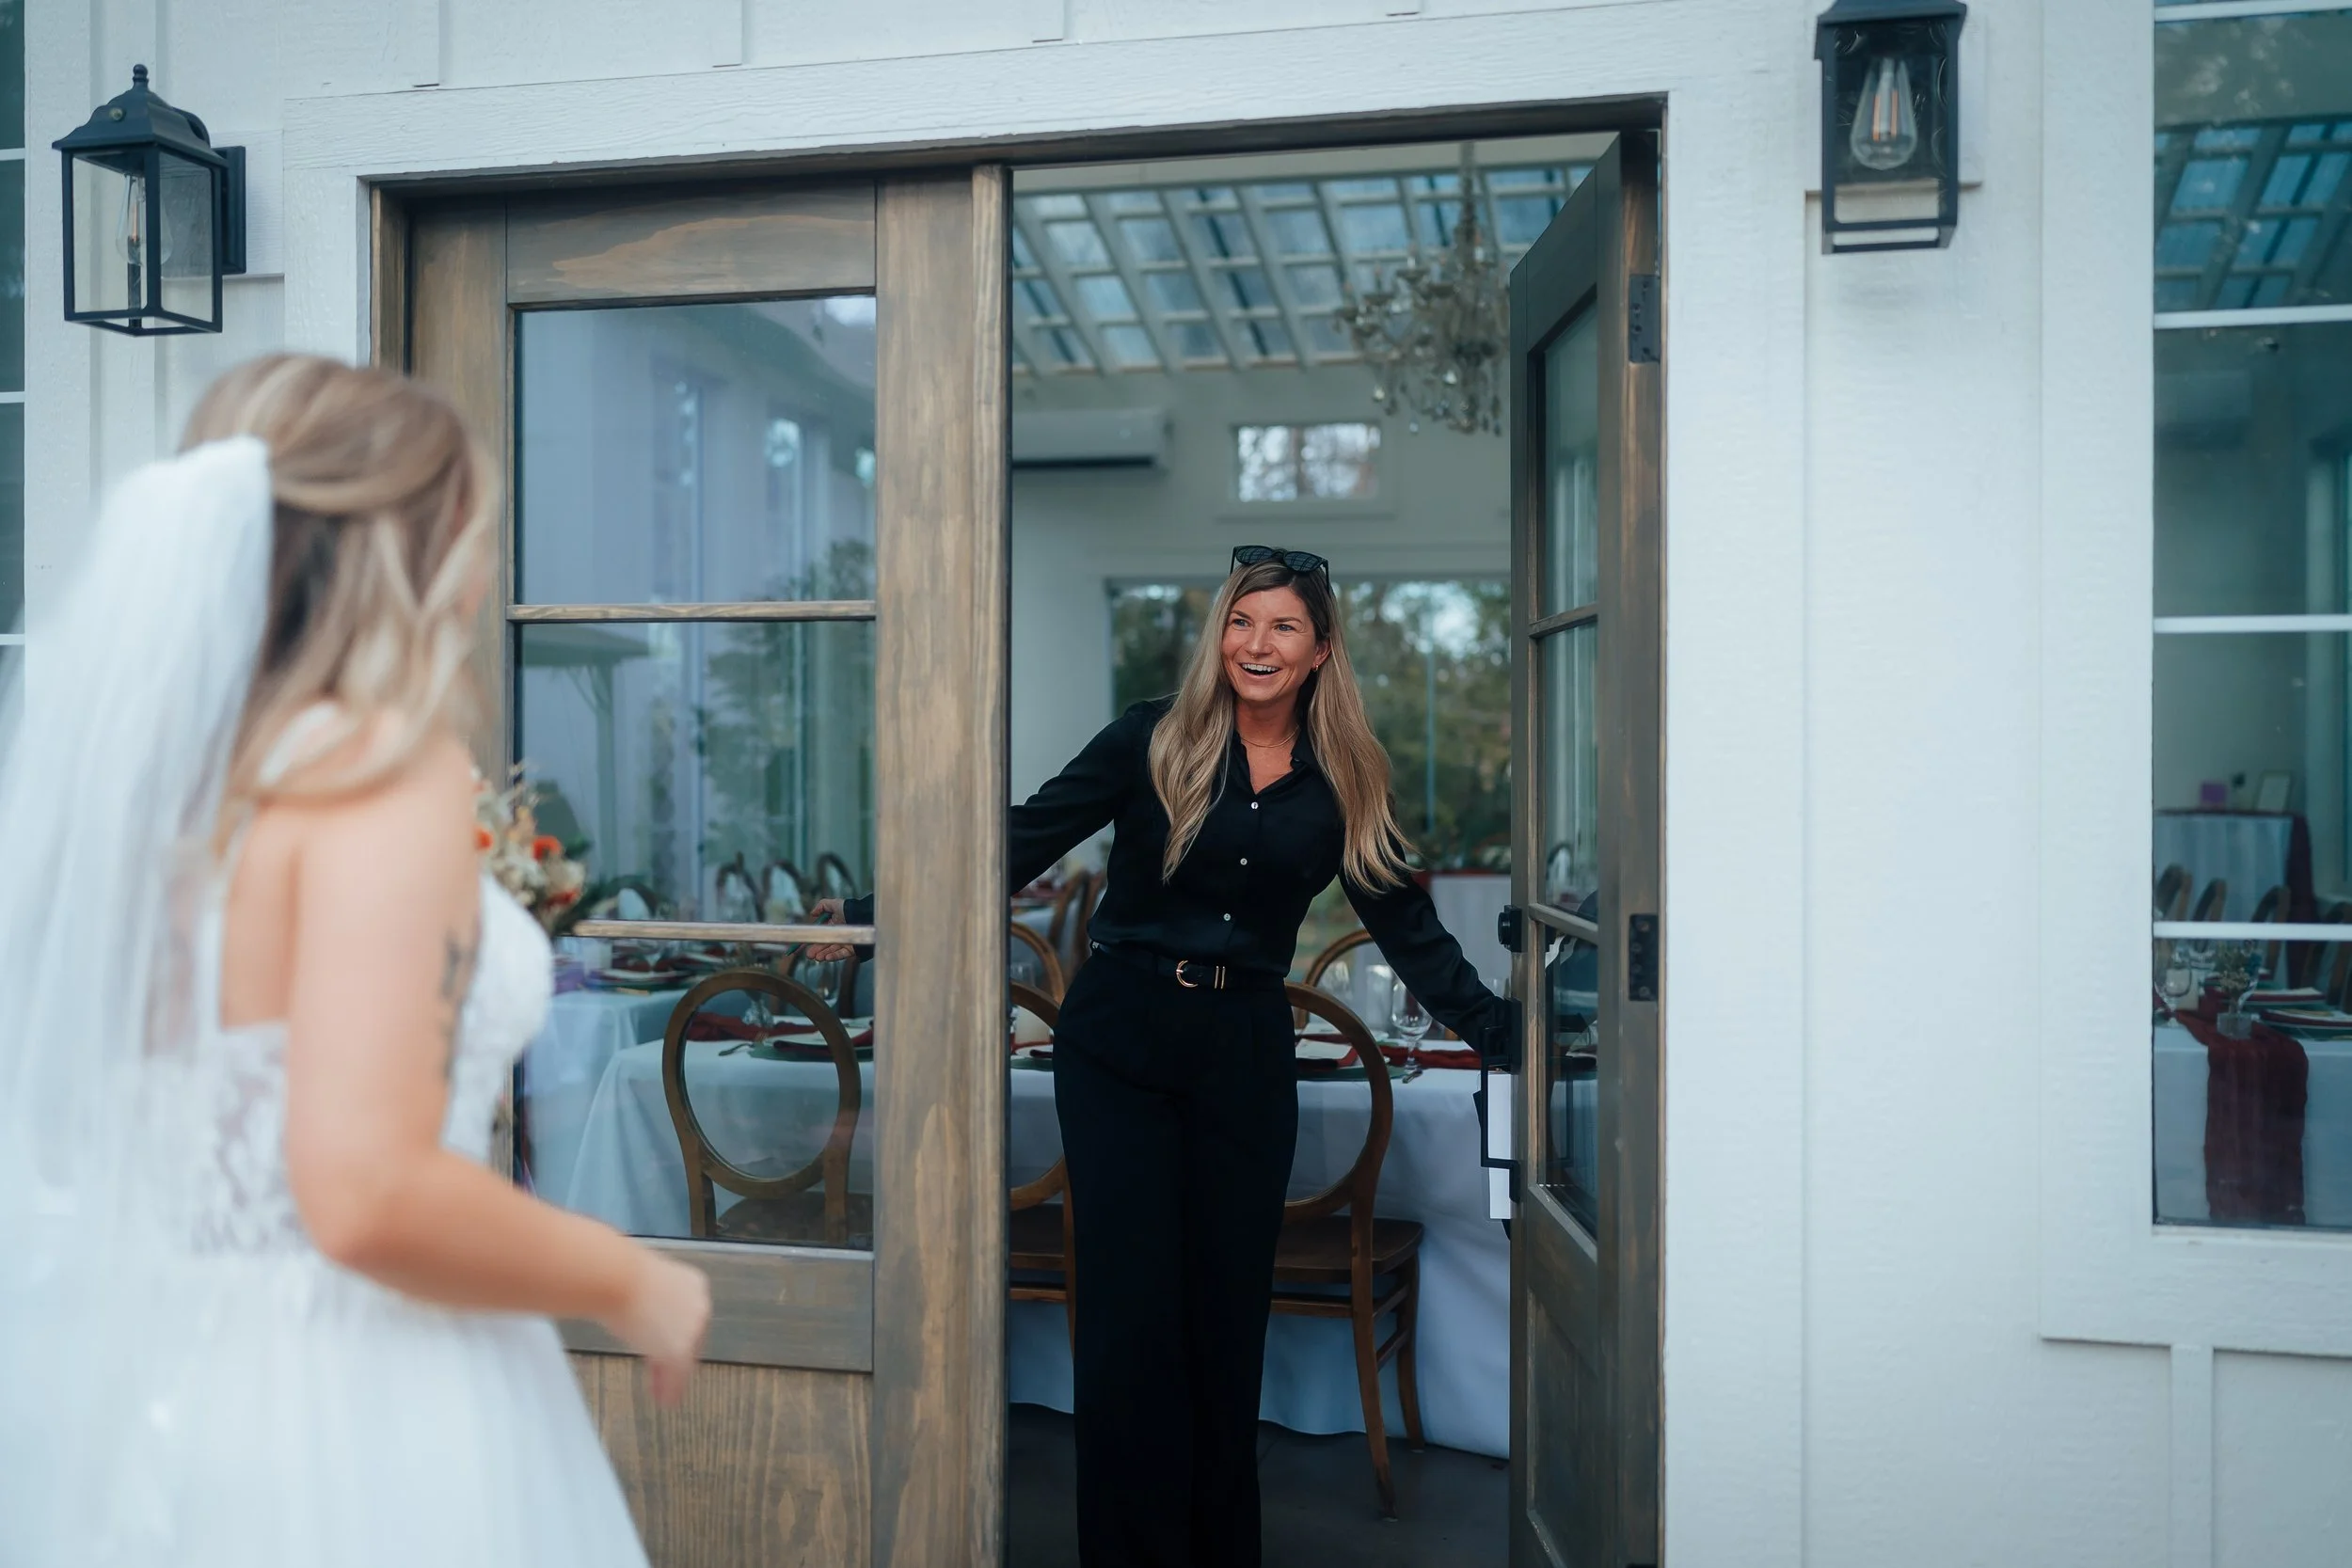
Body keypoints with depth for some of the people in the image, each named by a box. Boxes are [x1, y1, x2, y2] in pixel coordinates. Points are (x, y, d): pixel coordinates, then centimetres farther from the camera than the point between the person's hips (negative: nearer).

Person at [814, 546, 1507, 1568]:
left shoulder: (1341, 782, 6)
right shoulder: (1154, 741, -1)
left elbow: (1404, 923, 11)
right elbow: (1021, 845, -2)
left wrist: (1497, 1030, 7)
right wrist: (881, 915, -7)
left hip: (1247, 1053, 2)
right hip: (1123, 1039, -2)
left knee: (1228, 1312, 9)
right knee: (1129, 1310, 0)